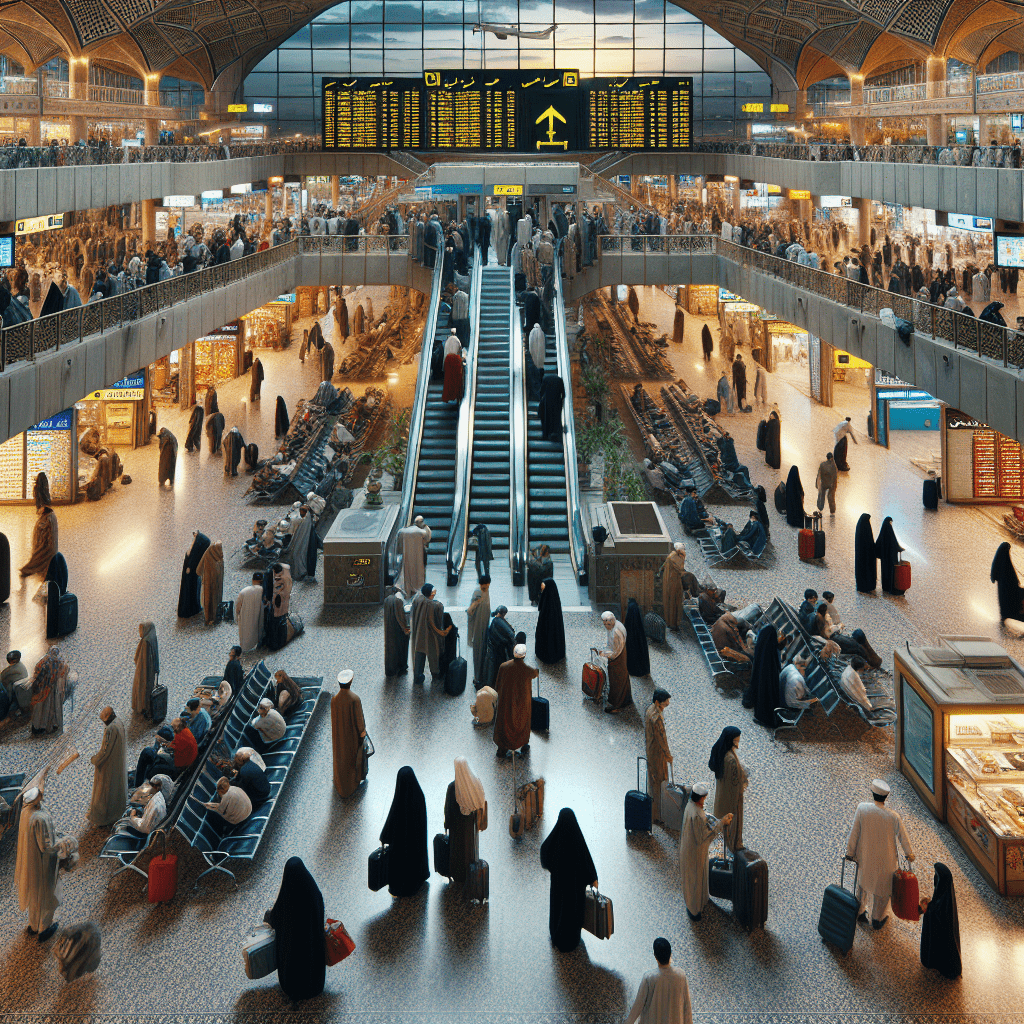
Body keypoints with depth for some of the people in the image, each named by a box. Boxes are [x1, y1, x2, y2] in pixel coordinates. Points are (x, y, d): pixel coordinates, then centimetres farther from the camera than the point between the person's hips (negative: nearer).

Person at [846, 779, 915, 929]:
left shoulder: (862, 809, -25)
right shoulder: (893, 817, -26)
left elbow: (854, 833, -15)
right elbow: (903, 837, -9)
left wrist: (850, 852, 0)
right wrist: (909, 853, 10)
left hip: (865, 857, 1)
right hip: (885, 860, -1)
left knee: (863, 882, 30)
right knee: (882, 888, 24)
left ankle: (860, 912, 48)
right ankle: (877, 919, 43)